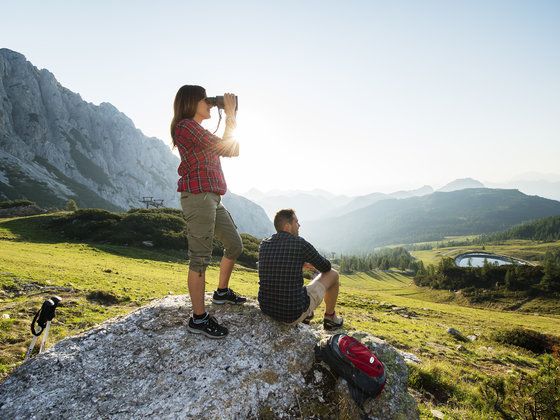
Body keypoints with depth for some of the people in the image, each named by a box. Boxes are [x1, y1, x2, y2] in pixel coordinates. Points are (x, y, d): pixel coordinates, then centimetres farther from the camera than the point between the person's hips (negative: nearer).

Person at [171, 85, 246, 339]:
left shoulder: (199, 131, 24)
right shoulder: (186, 126, -6)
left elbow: (234, 151, 21)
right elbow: (225, 147, -13)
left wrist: (232, 118, 19)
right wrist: (230, 114, 0)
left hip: (212, 198, 10)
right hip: (198, 196, -10)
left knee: (234, 245, 17)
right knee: (200, 257, -8)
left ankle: (222, 292, 35)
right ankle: (198, 319, 1)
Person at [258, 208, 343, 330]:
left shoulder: (263, 245, 1)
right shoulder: (301, 244, -14)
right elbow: (326, 267, 2)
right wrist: (312, 262, 26)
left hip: (266, 309, 6)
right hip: (294, 314, -5)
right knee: (332, 275, 13)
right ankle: (330, 318, 35)